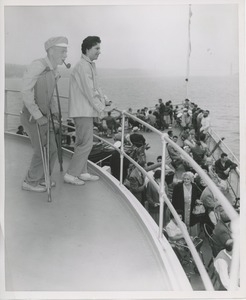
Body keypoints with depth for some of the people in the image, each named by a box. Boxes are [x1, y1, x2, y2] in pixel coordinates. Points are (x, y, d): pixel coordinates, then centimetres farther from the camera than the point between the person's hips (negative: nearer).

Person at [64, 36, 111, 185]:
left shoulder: (91, 65, 16)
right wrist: (100, 108, -13)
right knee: (86, 143, -7)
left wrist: (104, 99, 7)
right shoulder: (83, 66, -18)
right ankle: (71, 174, 1)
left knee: (82, 142, 15)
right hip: (82, 111, -11)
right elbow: (89, 91, -20)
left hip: (86, 111, 11)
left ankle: (82, 173, 25)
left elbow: (95, 87, 21)